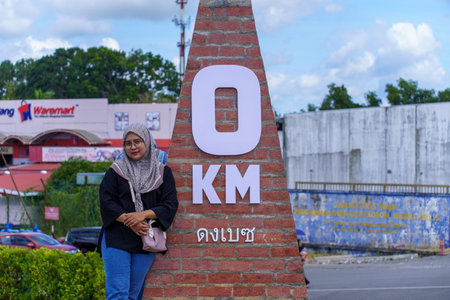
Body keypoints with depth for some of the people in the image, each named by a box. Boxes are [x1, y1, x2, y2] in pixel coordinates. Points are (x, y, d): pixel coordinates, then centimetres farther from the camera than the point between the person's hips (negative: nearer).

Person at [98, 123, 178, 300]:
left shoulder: (162, 172, 9)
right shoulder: (116, 171, 6)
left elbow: (171, 204, 1)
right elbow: (106, 201, -3)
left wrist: (144, 214, -15)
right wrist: (128, 221, -17)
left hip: (146, 240, 2)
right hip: (117, 238, -2)